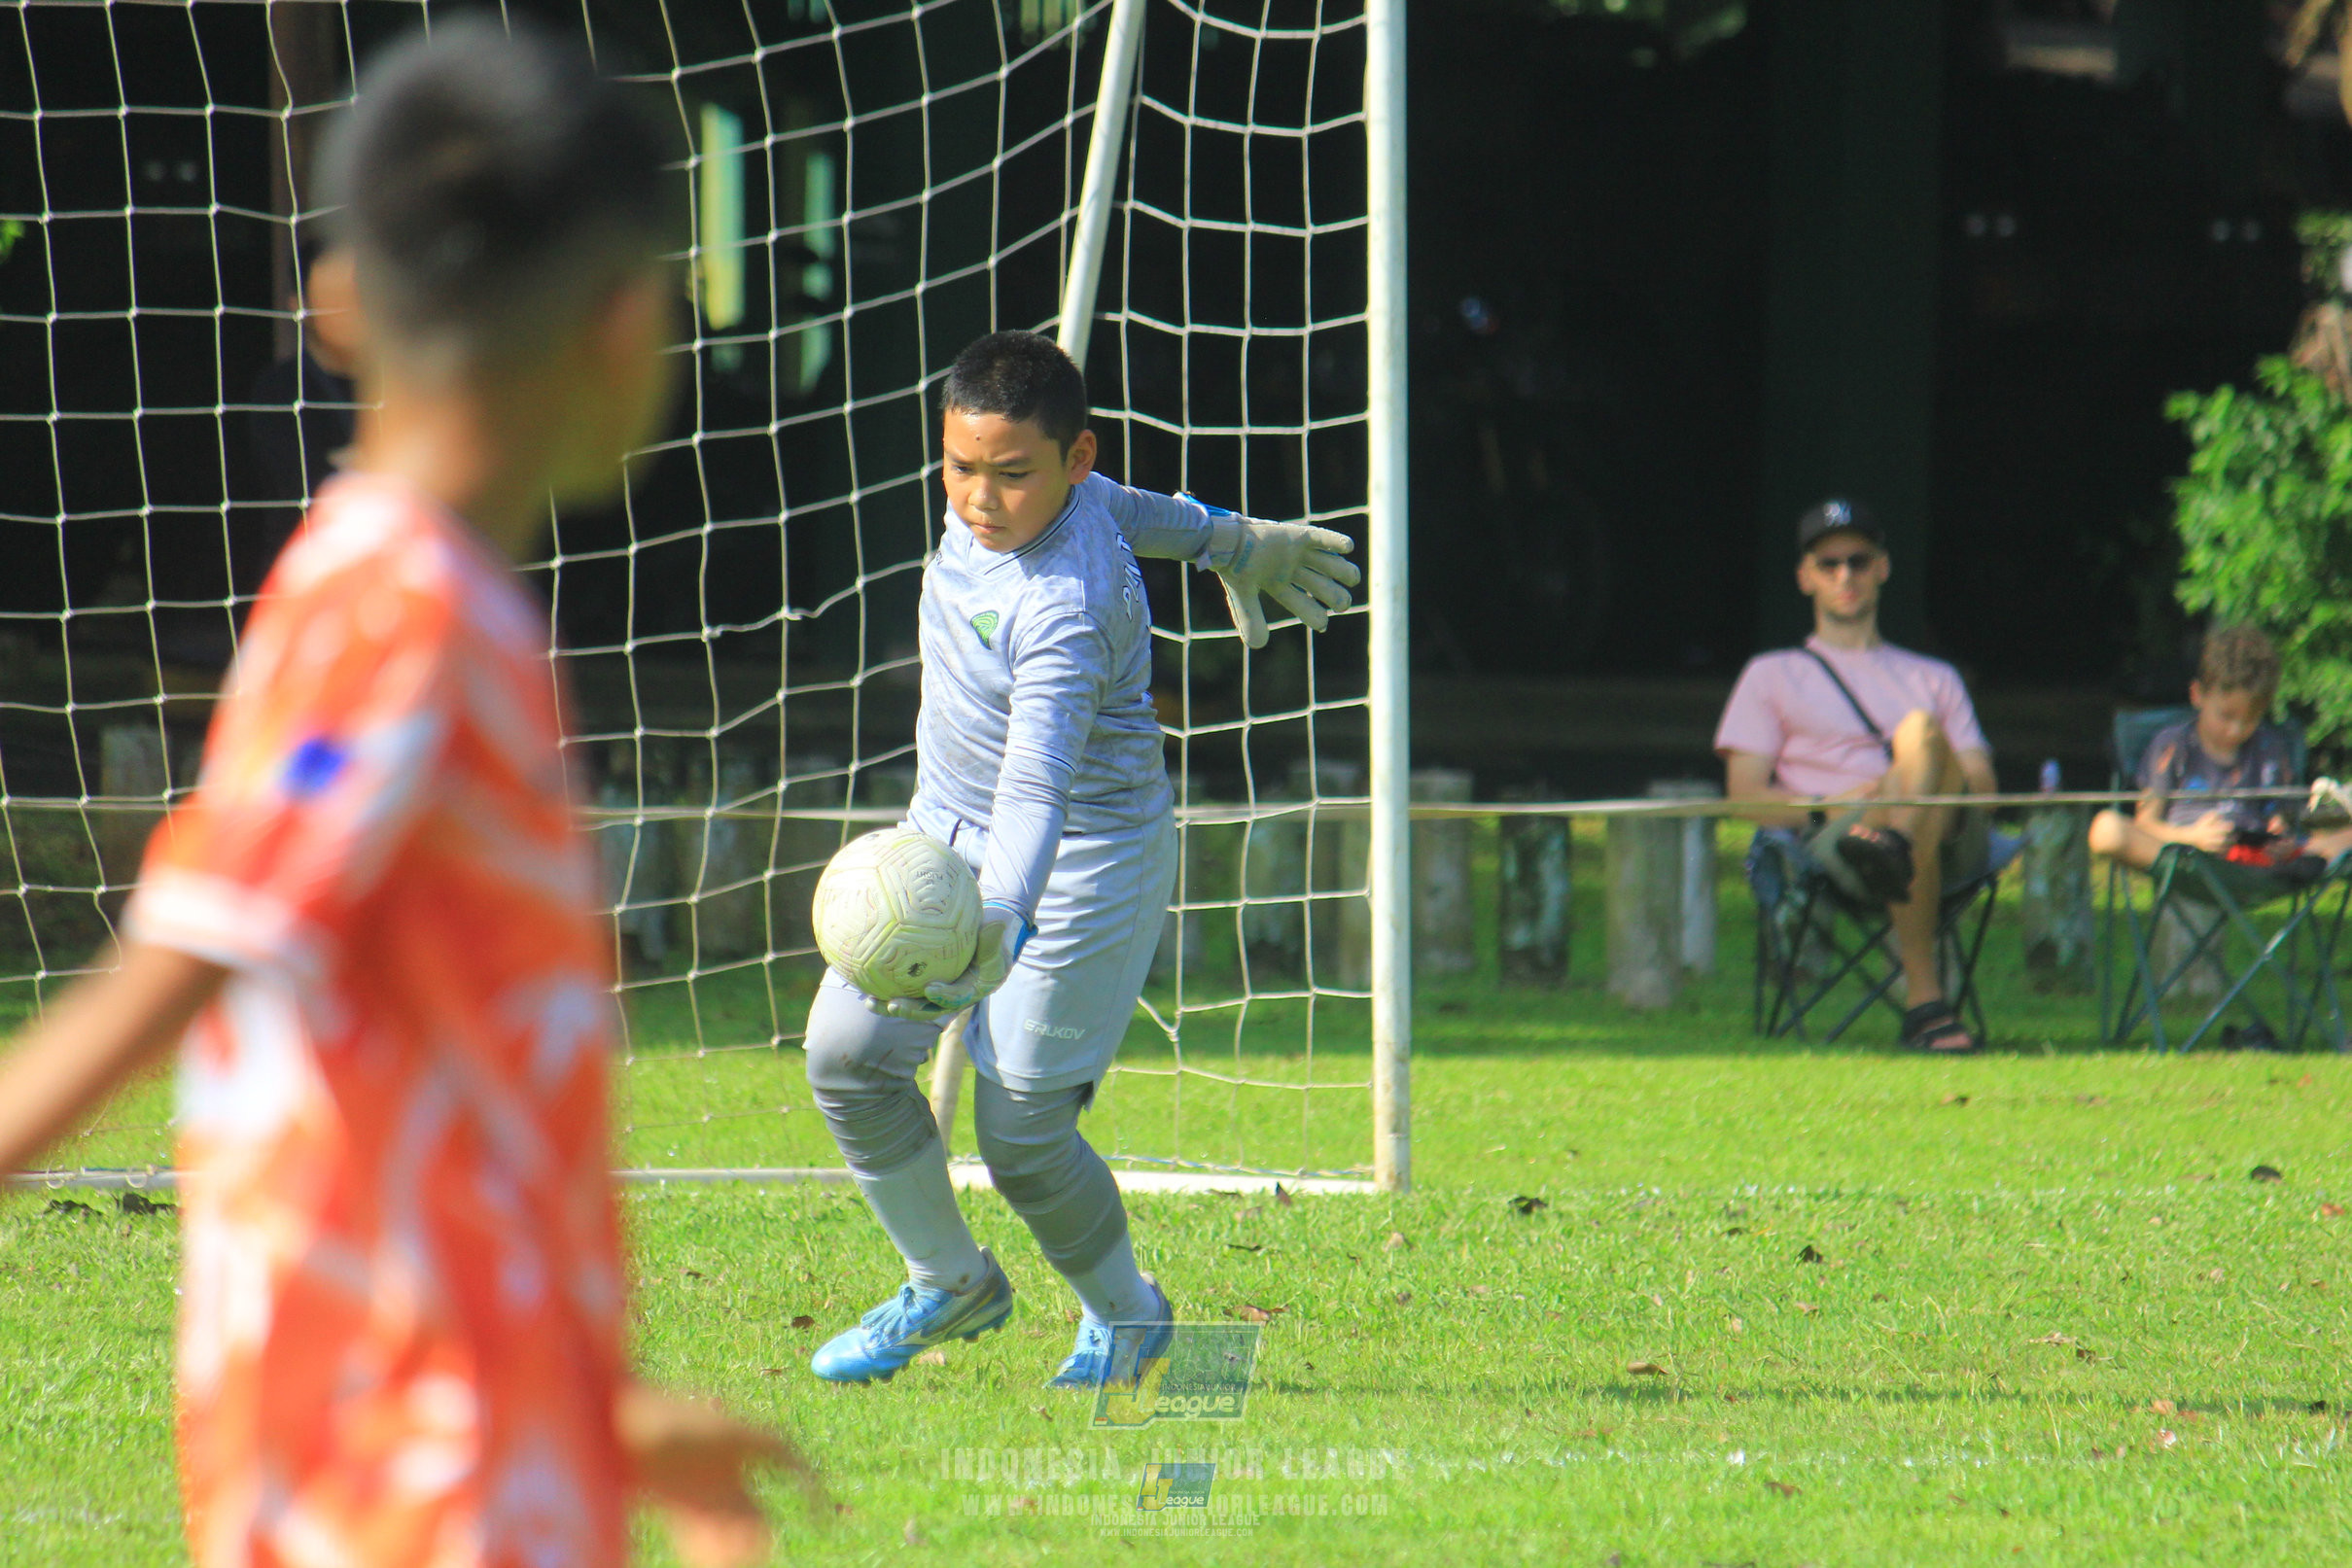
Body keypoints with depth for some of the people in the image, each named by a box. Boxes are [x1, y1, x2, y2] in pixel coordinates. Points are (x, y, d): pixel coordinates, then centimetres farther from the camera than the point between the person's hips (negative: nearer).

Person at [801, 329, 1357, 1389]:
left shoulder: (1065, 611, -34)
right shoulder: (1033, 496, -9)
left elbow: (1038, 783, -45)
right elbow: (1118, 509, 13)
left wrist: (999, 919, -61)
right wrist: (1225, 539, 33)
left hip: (1077, 862, -8)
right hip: (947, 828, 8)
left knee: (1022, 1132, -6)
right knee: (847, 1051, -4)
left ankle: (1124, 1314, 24)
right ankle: (949, 1285, 18)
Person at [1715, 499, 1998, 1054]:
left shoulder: (1934, 679, 37)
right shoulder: (1773, 675, 29)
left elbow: (1982, 780, 21)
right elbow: (1745, 795, 14)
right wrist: (1827, 807, -8)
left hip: (1953, 833, 2)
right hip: (1834, 839, -2)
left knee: (1921, 732, -35)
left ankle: (1891, 847, -65)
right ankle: (1924, 1002, -56)